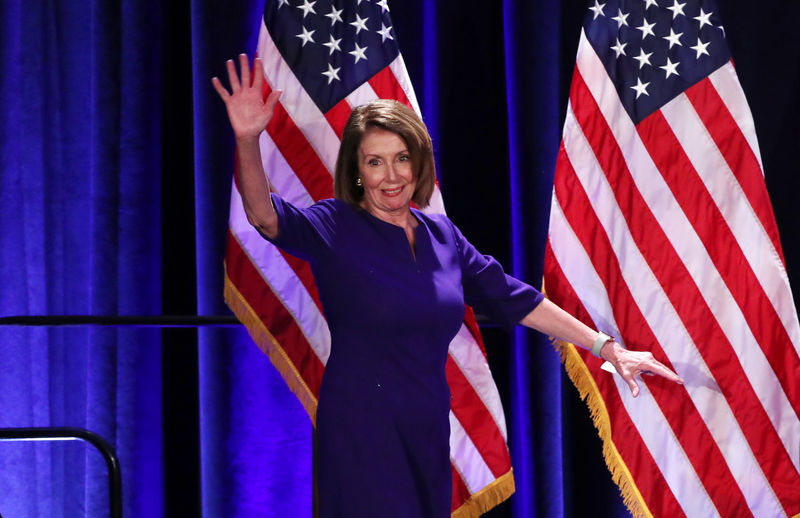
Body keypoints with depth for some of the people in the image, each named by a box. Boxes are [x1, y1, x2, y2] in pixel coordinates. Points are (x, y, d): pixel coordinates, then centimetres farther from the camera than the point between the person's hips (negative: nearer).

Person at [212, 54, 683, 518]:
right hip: (361, 435, -5)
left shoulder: (442, 236, 9)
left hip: (429, 430, 5)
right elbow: (267, 216, -25)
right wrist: (248, 141, -43)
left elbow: (515, 299, 14)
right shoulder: (335, 229, -7)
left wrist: (607, 347, 13)